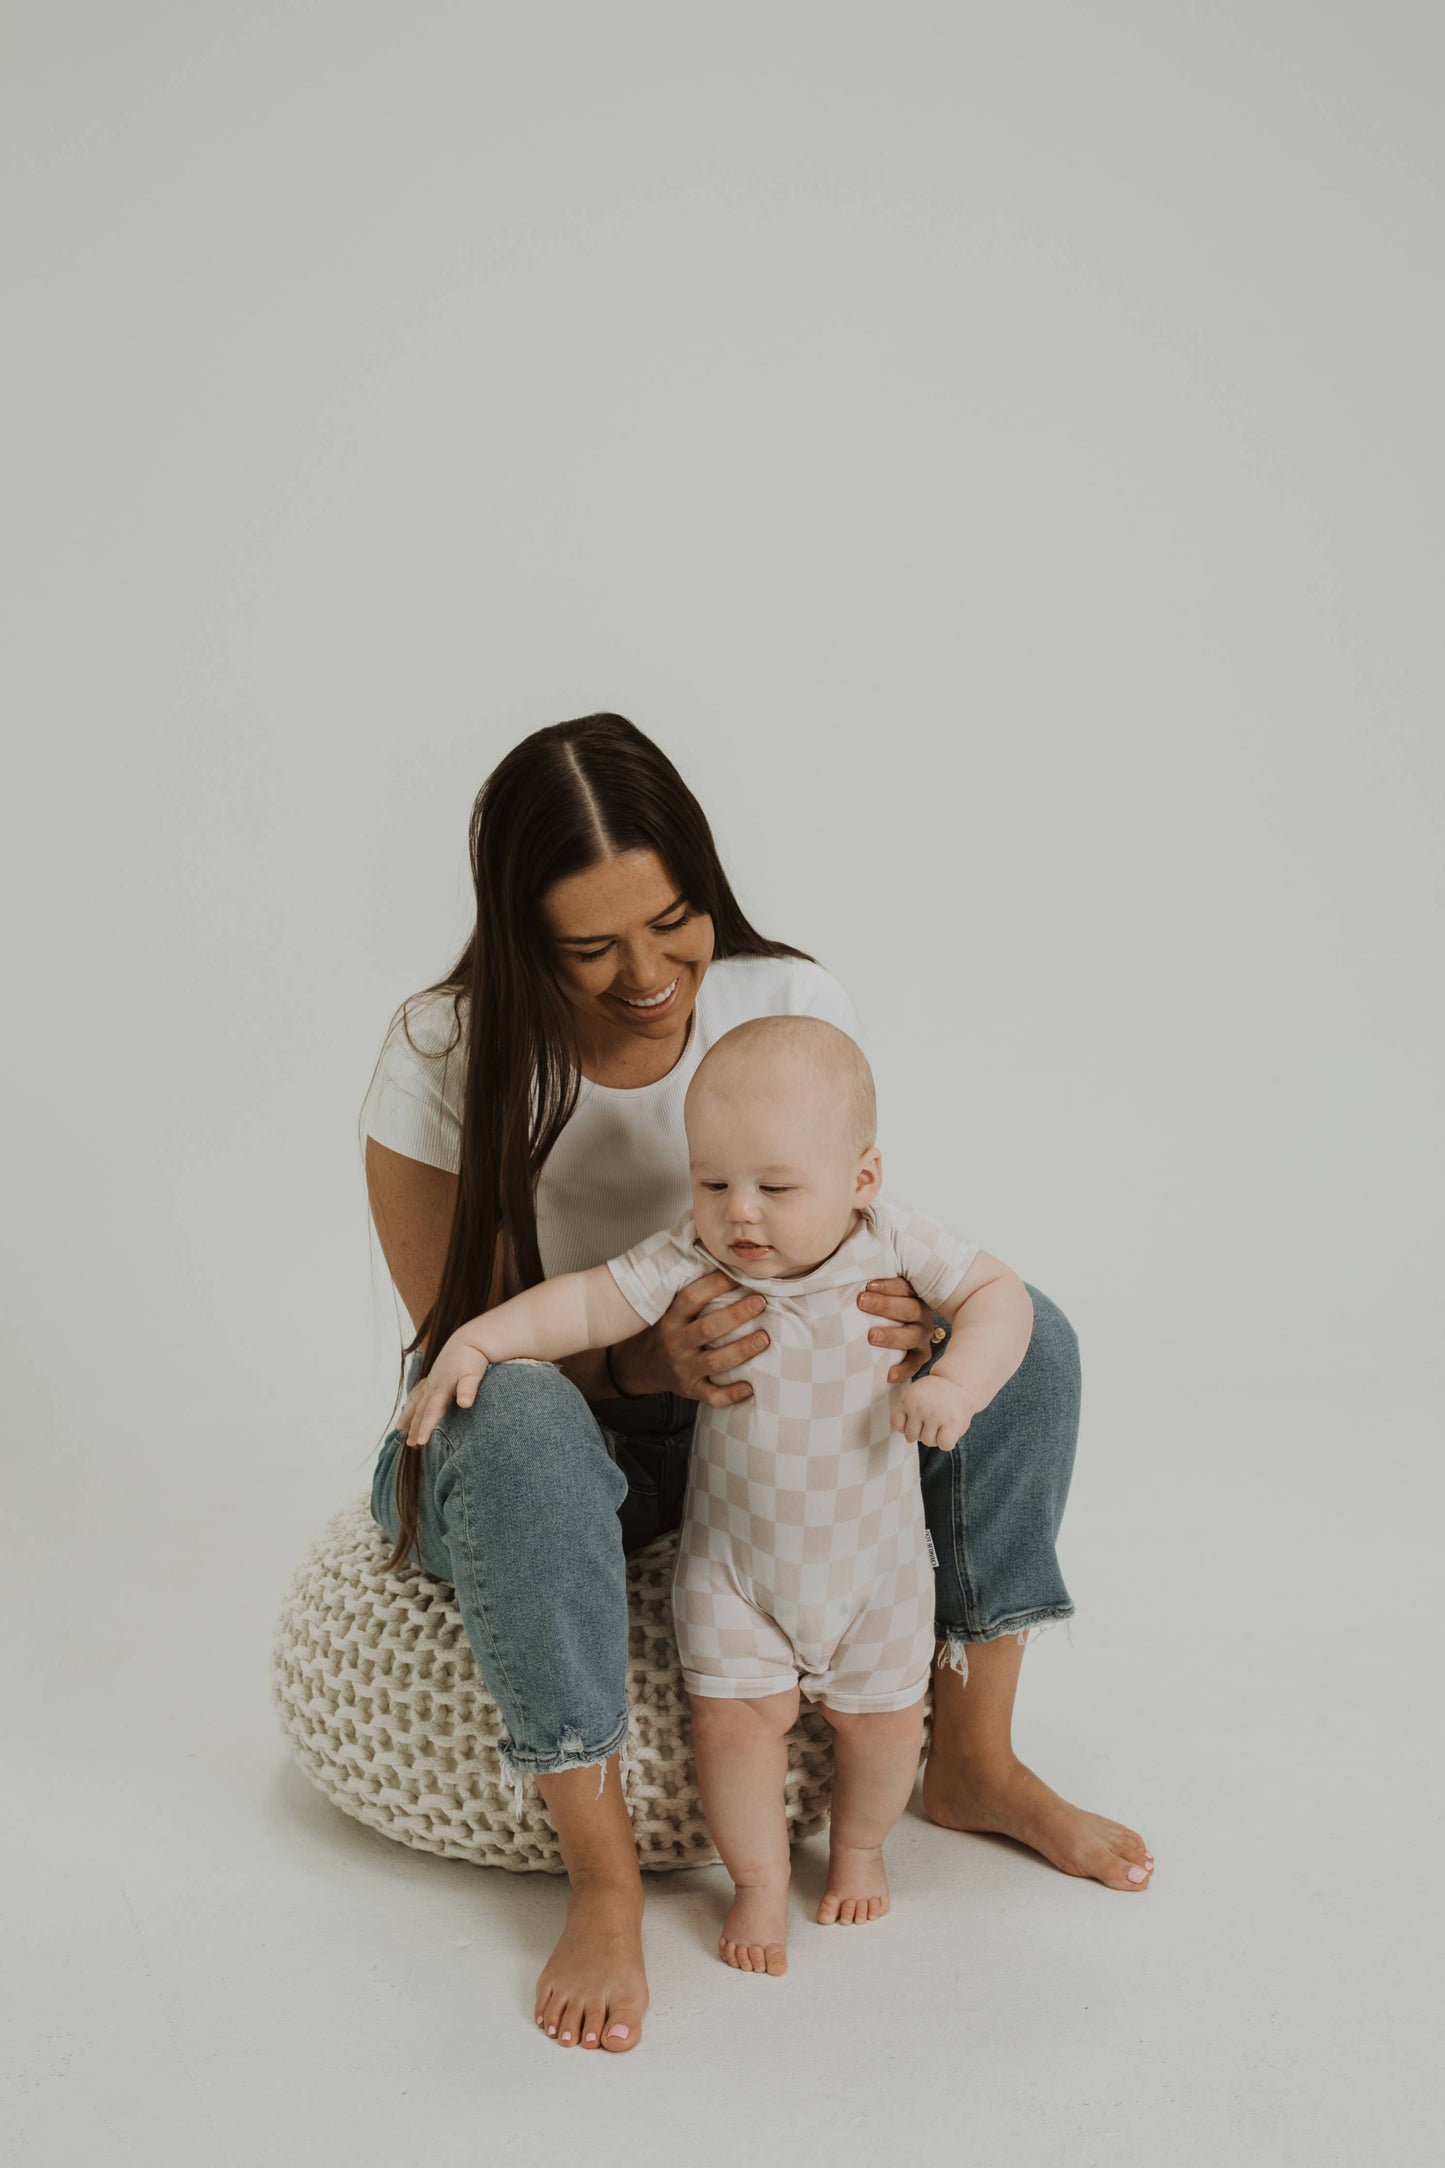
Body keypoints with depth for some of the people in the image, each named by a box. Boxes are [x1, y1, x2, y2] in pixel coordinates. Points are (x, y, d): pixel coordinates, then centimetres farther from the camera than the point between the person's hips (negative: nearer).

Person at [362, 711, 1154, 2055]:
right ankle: (601, 1876, -24)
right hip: (523, 1455, -3)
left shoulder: (792, 1004, -11)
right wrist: (642, 1360, -38)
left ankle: (974, 1763, 0)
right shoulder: (445, 1056, -20)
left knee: (1024, 1334, -13)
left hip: (751, 1431, 4)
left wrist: (903, 1320, -25)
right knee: (517, 1425, -40)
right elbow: (466, 1345, -18)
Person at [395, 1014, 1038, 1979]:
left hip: (874, 1554, 1)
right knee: (735, 1713, -3)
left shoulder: (896, 1241, -18)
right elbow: (589, 1301, -20)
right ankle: (761, 1879, 24)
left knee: (882, 1718, 11)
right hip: (734, 1555, 0)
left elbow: (1000, 1294, -14)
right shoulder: (692, 1261, -19)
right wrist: (479, 1336, -34)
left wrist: (958, 1382, -30)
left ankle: (859, 1845, 42)